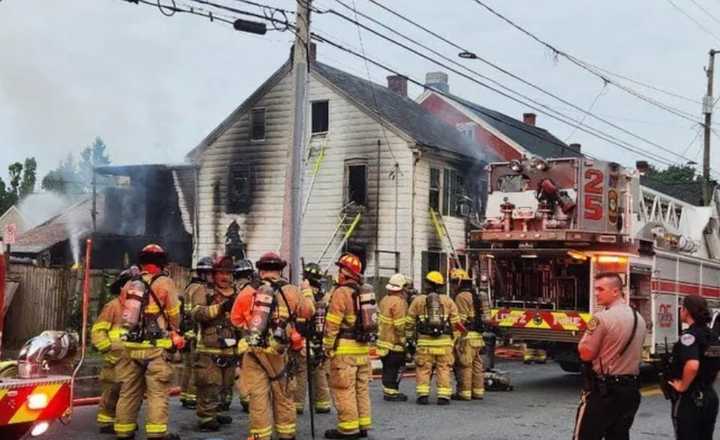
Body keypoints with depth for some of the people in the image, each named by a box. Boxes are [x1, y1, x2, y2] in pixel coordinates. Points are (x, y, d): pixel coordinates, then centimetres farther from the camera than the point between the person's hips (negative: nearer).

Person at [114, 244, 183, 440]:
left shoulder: (129, 285, 11)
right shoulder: (164, 283, -5)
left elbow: (124, 312, 9)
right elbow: (174, 314, 0)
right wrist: (174, 333, 19)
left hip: (130, 346, 5)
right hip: (155, 347, -5)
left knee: (129, 390, 13)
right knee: (157, 391, -3)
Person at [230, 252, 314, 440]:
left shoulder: (249, 291, -3)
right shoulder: (291, 292, -3)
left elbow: (235, 319, 5)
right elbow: (308, 312, 10)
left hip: (253, 351, 0)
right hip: (278, 352, 1)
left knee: (258, 395, 4)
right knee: (283, 394, 14)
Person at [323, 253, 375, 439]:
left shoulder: (341, 293, -13)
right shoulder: (365, 292, 12)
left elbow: (332, 324, -14)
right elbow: (371, 319, 14)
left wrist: (327, 346, -8)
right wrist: (366, 339, 18)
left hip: (345, 349, -8)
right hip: (363, 347, 8)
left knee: (343, 389, -3)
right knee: (361, 388, 13)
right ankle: (363, 425, 17)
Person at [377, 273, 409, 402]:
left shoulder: (384, 300, 12)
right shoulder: (399, 302, -18)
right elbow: (400, 325, -20)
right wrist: (404, 341, -13)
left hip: (383, 338, 9)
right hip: (395, 342, -9)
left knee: (388, 368, 15)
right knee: (394, 367, -3)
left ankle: (388, 391, 22)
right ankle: (391, 392, -1)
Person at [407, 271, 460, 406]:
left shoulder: (418, 300, 5)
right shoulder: (448, 301, 8)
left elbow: (410, 322, 6)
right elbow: (455, 322, 6)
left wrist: (411, 337, 16)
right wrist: (454, 339, 14)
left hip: (425, 341, -1)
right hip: (444, 341, 1)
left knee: (423, 369, 7)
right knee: (443, 369, 6)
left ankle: (423, 394, 2)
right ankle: (444, 396, 4)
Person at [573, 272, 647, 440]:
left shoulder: (601, 318, -17)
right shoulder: (639, 319, 9)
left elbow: (586, 354, -13)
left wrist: (586, 335, 1)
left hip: (602, 389, -7)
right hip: (631, 388, 8)